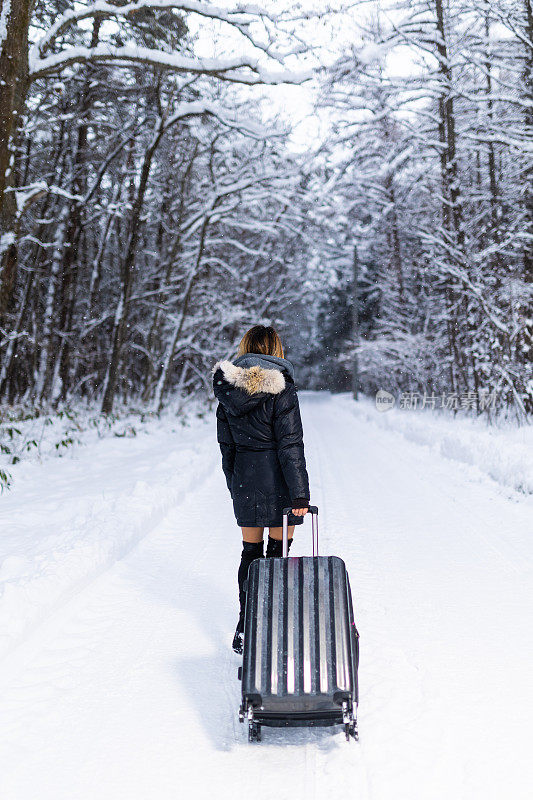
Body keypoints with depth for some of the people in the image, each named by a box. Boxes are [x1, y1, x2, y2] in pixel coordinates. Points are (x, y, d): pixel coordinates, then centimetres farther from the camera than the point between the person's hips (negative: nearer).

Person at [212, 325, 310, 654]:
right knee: (278, 553, 9)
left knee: (250, 553, 14)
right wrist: (300, 492, -13)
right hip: (278, 480, -4)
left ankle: (246, 628, 20)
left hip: (244, 480, 4)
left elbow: (226, 445, 9)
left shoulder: (228, 388, 3)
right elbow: (290, 445, -15)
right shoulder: (281, 387, -12)